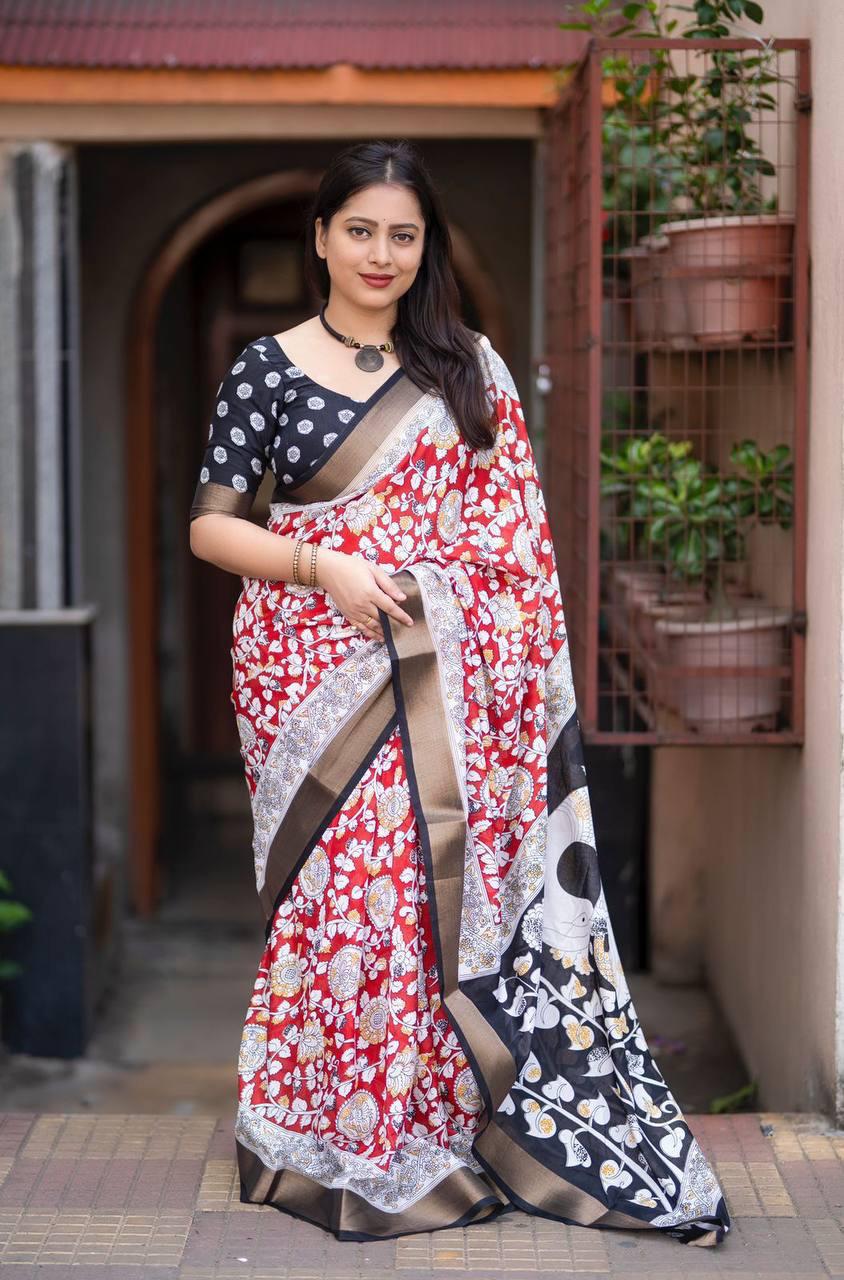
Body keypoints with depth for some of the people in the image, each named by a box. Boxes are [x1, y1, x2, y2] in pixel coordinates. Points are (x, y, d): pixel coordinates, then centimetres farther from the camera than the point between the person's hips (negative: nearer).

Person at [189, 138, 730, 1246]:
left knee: (448, 879, -2)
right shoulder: (268, 368, 3)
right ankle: (335, 1139, 11)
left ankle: (448, 1129, 11)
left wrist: (527, 669, 2)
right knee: (339, 889, -3)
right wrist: (324, 567, -13)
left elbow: (510, 531, 11)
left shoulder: (467, 367, 10)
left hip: (445, 676, 2)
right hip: (312, 667, -2)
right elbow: (209, 525, 1)